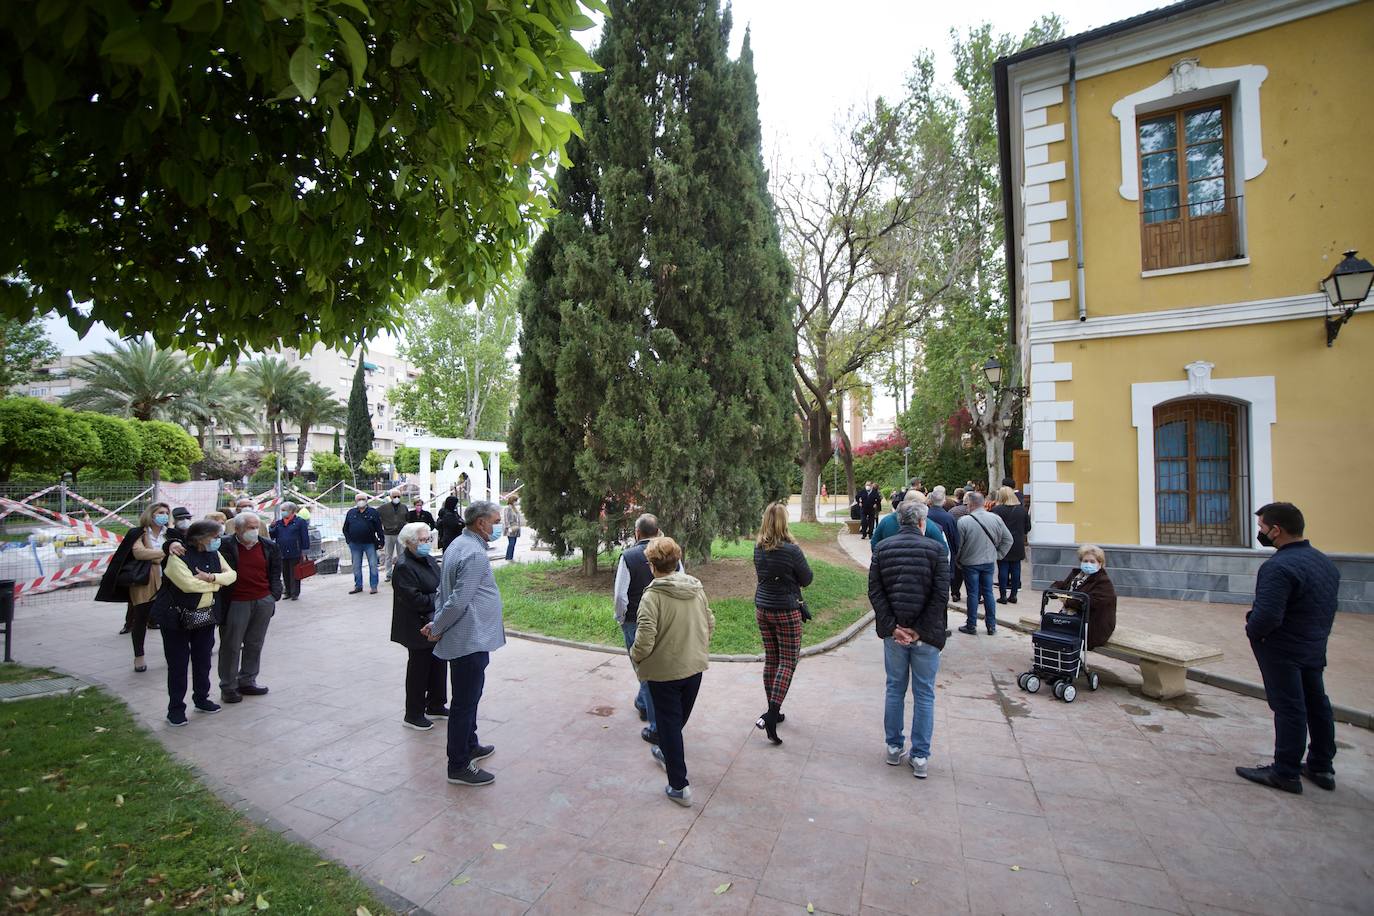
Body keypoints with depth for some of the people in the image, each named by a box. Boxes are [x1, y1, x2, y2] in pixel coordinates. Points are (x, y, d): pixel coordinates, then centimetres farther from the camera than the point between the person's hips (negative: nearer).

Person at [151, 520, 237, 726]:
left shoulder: (214, 554, 3)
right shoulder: (178, 556, -17)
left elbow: (231, 575, -3)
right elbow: (188, 584, -28)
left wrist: (211, 577, -21)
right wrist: (217, 584, -14)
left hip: (206, 616, 6)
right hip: (177, 617, -6)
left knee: (203, 660, 15)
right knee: (178, 664, 4)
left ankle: (201, 698, 31)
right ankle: (176, 707, 17)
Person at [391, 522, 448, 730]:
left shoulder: (428, 560, 8)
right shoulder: (404, 567, -20)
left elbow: (441, 584, 17)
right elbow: (414, 599, -25)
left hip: (435, 625, 9)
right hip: (419, 629, -9)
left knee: (438, 665, 18)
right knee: (419, 669, 5)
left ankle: (436, 706, 35)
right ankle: (413, 715, 22)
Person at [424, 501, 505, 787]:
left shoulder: (457, 545, 9)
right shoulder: (475, 554, -23)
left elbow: (445, 591, 14)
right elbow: (458, 601, -25)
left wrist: (437, 623, 11)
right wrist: (437, 629, -11)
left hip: (468, 637, 10)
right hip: (470, 640, -10)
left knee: (468, 698, 23)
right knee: (465, 702, 2)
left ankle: (469, 745, 39)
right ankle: (459, 766, 14)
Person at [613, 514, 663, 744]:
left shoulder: (628, 556, -14)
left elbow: (620, 595, -17)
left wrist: (621, 619, 0)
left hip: (635, 623, -4)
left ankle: (657, 728, 14)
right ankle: (642, 704, 48)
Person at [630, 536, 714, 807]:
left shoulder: (653, 595, -23)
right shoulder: (697, 588, -4)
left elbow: (644, 640, -26)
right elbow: (710, 623, 5)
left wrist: (635, 656, -5)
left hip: (665, 671, -6)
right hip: (695, 667, 6)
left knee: (669, 724, 9)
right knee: (679, 719, 26)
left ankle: (679, 787, 18)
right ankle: (668, 753, 49)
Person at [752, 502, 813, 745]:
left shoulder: (758, 548, -3)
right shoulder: (791, 549, -19)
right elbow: (806, 580, -6)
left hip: (762, 608, 5)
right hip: (786, 611, -5)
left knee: (771, 659, 16)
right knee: (788, 661, 4)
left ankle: (772, 711, 26)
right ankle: (772, 715, -5)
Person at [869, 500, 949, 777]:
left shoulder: (882, 548, -1)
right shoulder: (935, 549, -8)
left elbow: (874, 591, -6)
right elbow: (940, 595, -13)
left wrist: (893, 627, -6)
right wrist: (920, 630, -11)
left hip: (893, 632, 2)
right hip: (926, 635, -2)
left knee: (895, 689, 16)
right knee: (924, 695, 11)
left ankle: (894, 748, 27)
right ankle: (920, 757, 18)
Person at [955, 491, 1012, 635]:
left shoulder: (964, 521, -18)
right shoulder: (996, 519, -3)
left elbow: (958, 544, -12)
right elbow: (1008, 540, 4)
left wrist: (957, 561, 3)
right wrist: (997, 555, 11)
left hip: (970, 563, -4)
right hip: (989, 562, 4)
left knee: (973, 594, 5)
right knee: (988, 593, 13)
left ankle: (971, 626, 13)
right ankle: (991, 626, 20)